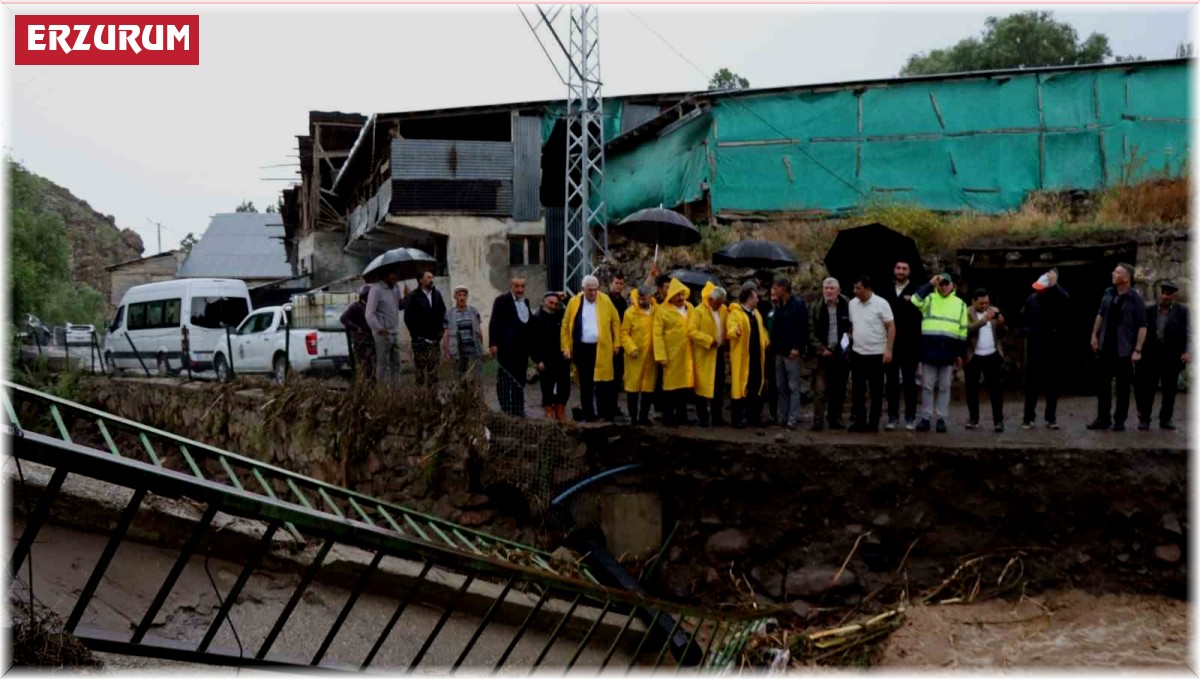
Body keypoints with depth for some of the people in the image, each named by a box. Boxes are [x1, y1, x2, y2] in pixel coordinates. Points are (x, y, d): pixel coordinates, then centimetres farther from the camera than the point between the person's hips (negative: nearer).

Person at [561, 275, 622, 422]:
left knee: (603, 384, -2)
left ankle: (607, 416, 3)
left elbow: (615, 323, 6)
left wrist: (616, 343, 2)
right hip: (582, 348, 1)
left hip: (602, 349, -1)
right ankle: (588, 416, 14)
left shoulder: (605, 301, 3)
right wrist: (566, 348, 0)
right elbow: (565, 326, 5)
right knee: (585, 385, 7)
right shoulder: (574, 302, 4)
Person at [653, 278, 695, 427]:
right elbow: (657, 334, -9)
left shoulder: (690, 308, 11)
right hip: (671, 355, -5)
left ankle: (682, 416, 18)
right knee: (671, 386, 0)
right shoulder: (662, 310, -6)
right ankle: (668, 418, 6)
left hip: (687, 355, 5)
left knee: (684, 385, 9)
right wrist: (661, 356, -15)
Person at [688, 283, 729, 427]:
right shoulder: (698, 311, -10)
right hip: (704, 354, -6)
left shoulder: (723, 310, 9)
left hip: (719, 352, 6)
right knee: (703, 386, 0)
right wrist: (709, 340, -22)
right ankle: (703, 418, 7)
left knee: (719, 386, 8)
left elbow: (727, 326, 21)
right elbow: (691, 331, -19)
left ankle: (717, 416, 16)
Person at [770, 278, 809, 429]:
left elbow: (803, 328, -14)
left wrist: (797, 347, -20)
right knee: (781, 387, 9)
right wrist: (773, 346, 9)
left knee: (793, 387, -4)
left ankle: (793, 419, -3)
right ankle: (782, 418, 14)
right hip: (779, 352, 8)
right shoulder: (778, 306, 15)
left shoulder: (798, 304, -8)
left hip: (792, 352, -8)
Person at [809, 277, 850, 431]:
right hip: (823, 354, -1)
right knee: (820, 389, -6)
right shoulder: (816, 307, -1)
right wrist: (821, 349, -8)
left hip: (841, 353, 1)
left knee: (839, 390, 8)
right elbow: (811, 332, -1)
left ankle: (835, 419, 17)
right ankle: (818, 421, -4)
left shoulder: (847, 306, -1)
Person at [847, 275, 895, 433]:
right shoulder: (852, 304, 5)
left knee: (876, 390, 3)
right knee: (858, 390, 7)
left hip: (876, 354, -5)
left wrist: (889, 350, -15)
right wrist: (848, 340, 3)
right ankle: (860, 421, 15)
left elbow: (891, 327, -9)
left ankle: (874, 422, 10)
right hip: (857, 353, 5)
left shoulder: (881, 304, -11)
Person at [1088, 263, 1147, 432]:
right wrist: (1094, 335, 11)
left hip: (1124, 350, -5)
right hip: (1106, 347, 5)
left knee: (1123, 386, 4)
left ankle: (1119, 420, 12)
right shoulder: (1108, 293, 3)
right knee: (1104, 383, 9)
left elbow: (1142, 326, -13)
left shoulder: (1136, 299, -12)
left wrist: (1137, 350, -17)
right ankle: (1103, 418, 17)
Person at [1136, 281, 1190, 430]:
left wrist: (1187, 352, -12)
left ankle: (1166, 419, 16)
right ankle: (1144, 419, 7)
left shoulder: (1182, 311, 3)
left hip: (1172, 356, 0)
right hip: (1151, 355, 0)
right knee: (1147, 388, 0)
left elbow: (1188, 333, -1)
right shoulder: (1149, 310, 5)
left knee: (1170, 389, 6)